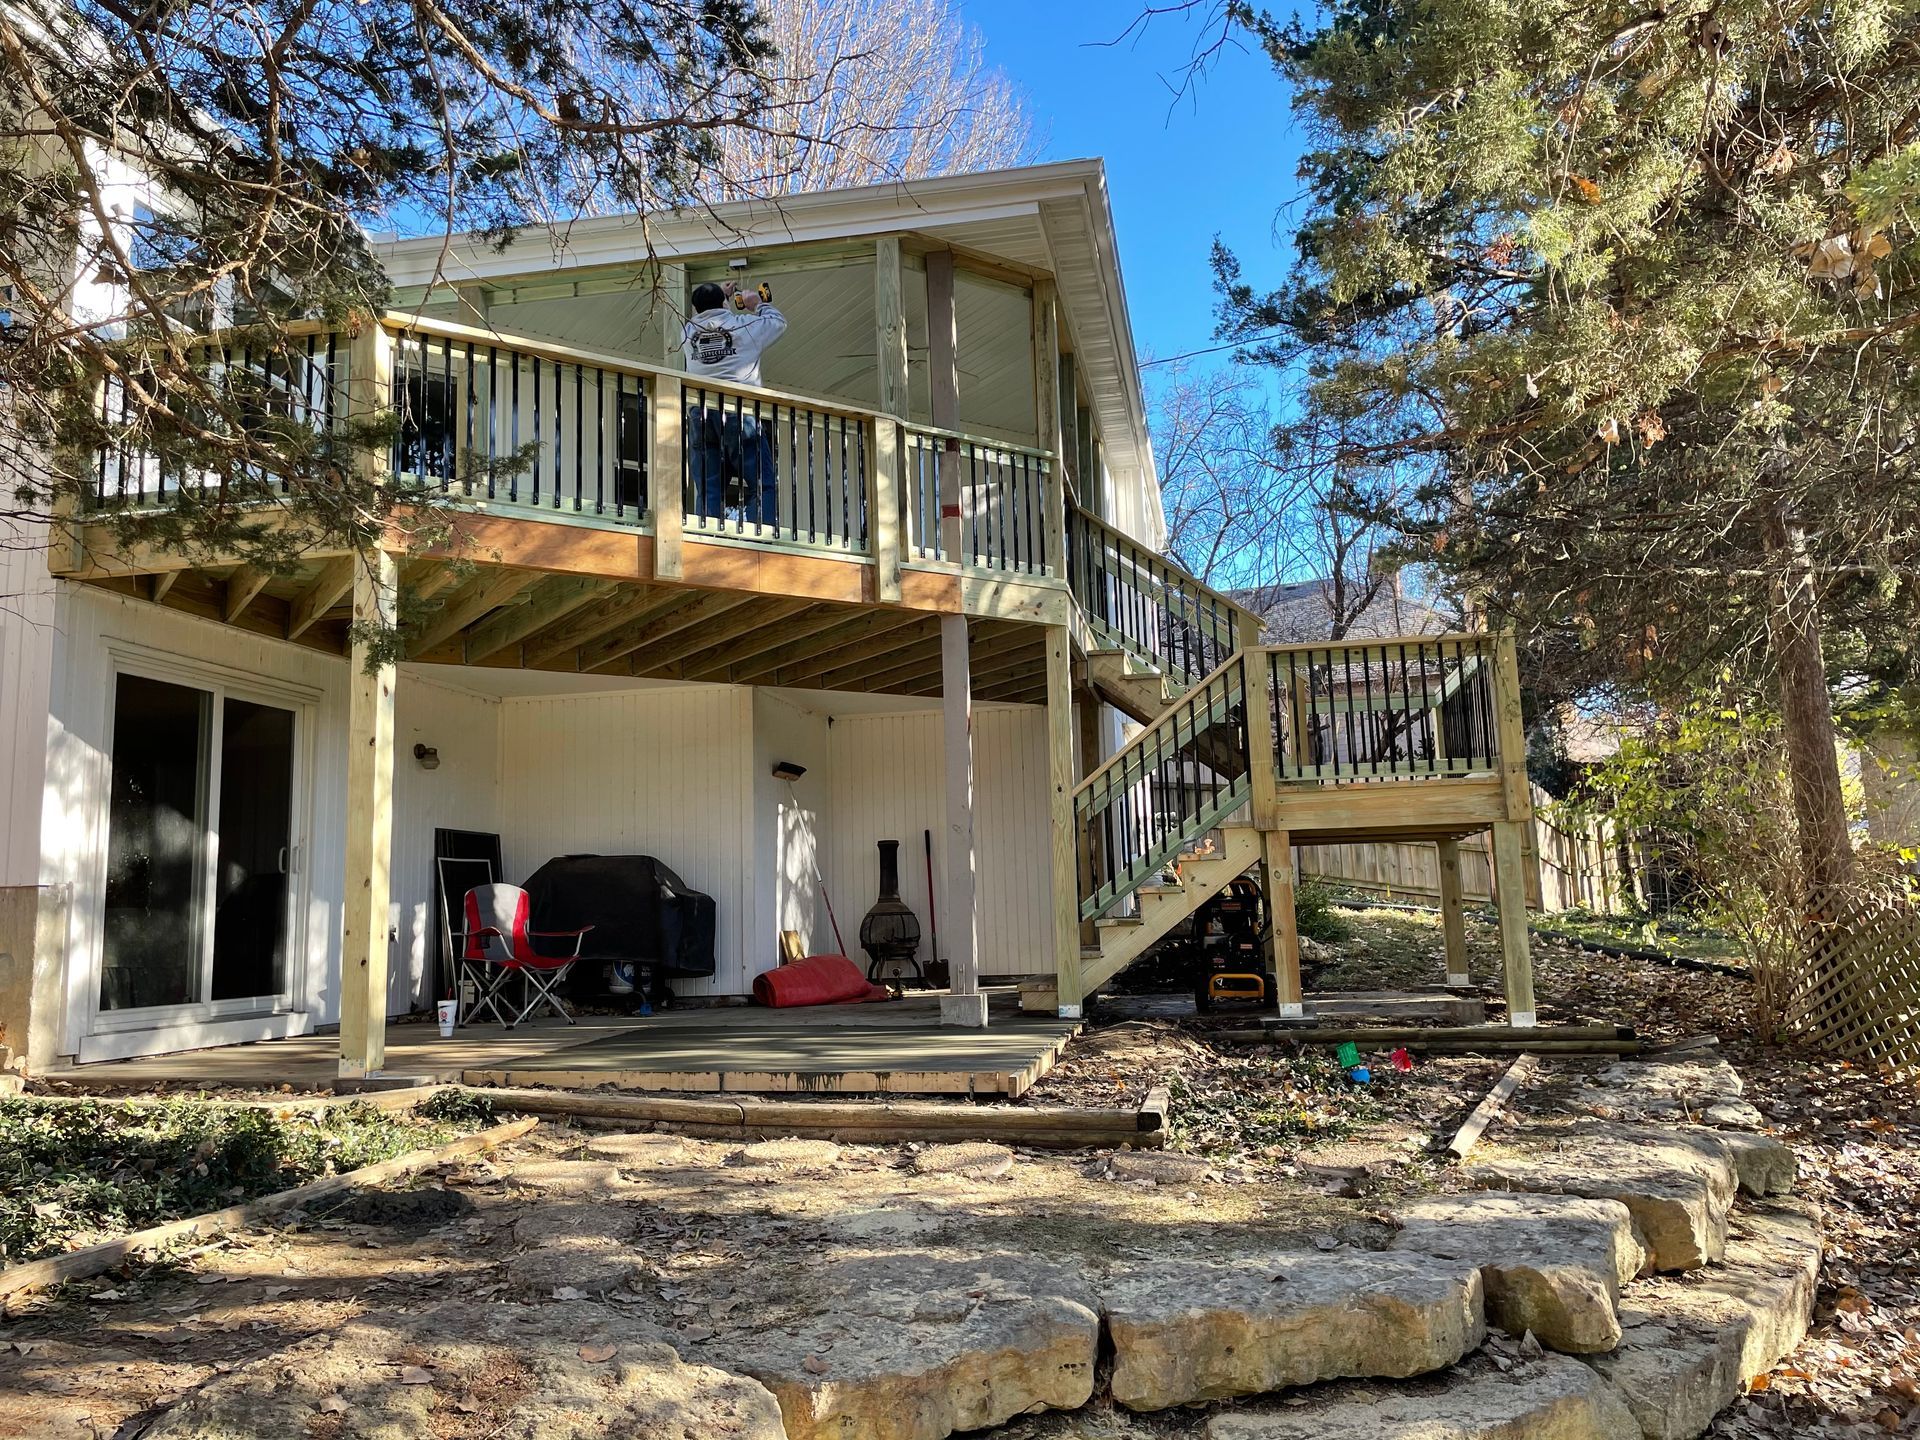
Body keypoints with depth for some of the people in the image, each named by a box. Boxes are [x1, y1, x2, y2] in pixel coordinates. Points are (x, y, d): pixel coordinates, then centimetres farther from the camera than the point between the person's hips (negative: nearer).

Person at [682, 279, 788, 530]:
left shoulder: (688, 331, 13)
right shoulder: (745, 325, 5)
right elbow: (779, 321, 23)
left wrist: (722, 294, 46)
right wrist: (759, 304, 39)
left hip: (699, 415, 3)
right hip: (740, 413, -3)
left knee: (707, 491, 3)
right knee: (763, 486, -3)